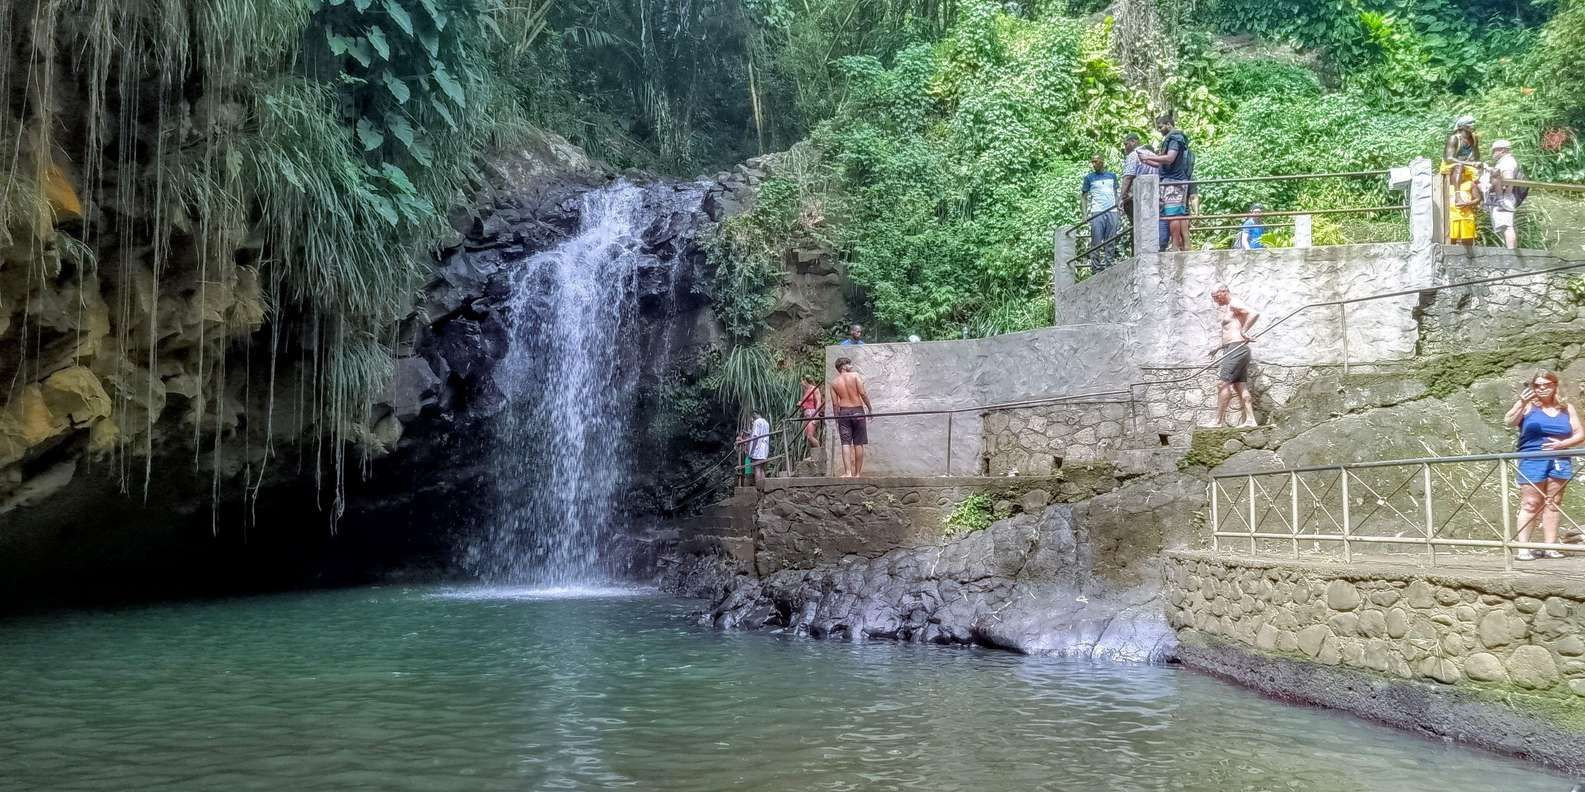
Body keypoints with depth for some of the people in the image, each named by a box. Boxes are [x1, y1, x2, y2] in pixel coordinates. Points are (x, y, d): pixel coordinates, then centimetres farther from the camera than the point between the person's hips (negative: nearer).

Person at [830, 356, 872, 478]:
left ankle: (848, 472, -14)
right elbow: (862, 393, -11)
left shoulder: (834, 382, 6)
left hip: (843, 412, 2)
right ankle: (857, 472, 7)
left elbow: (835, 403, 3)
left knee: (846, 443, -2)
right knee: (858, 444, 5)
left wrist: (836, 417, 12)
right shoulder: (855, 375, -2)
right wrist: (869, 408, -2)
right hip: (858, 410, -2)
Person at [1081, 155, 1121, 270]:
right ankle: (1095, 267, -6)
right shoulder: (1089, 177, 9)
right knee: (1096, 241, -6)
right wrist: (1085, 214, -2)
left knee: (1111, 241, -1)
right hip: (1097, 213, -3)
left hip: (1112, 212, 3)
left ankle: (1108, 264, 1)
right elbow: (1084, 196, 8)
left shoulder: (1112, 176, 16)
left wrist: (1118, 208, 9)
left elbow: (1115, 193, 20)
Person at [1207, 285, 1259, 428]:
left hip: (1237, 349, -11)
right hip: (1232, 350, 11)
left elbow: (1254, 314, -24)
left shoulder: (1234, 305, -8)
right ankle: (1249, 420, 6)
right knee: (1240, 386, 7)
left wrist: (1244, 331, -21)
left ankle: (1219, 421, -12)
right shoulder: (1226, 308, 23)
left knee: (1223, 383, -12)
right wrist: (1218, 347, 21)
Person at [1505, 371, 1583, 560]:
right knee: (1530, 504, -5)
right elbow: (1509, 421, -14)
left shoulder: (1567, 409, 12)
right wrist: (1522, 403, -30)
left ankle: (1550, 547, 6)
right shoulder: (1528, 406, 2)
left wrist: (1562, 444, -10)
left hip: (1559, 461, 3)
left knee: (1552, 504, 4)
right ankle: (1523, 548, -7)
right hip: (1532, 460, -3)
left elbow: (1580, 435, 9)